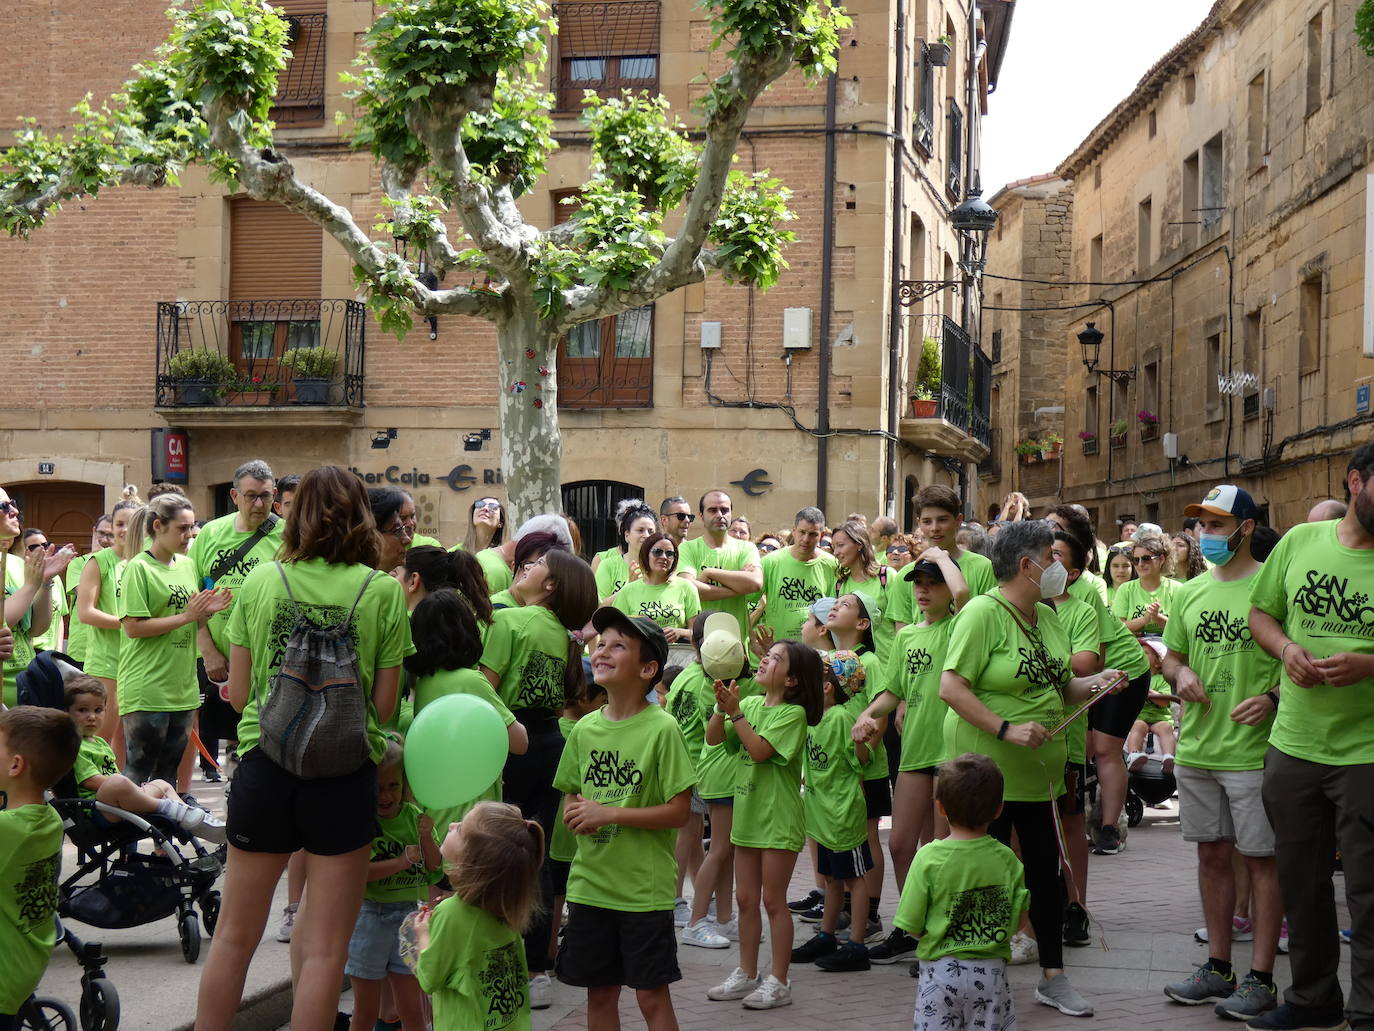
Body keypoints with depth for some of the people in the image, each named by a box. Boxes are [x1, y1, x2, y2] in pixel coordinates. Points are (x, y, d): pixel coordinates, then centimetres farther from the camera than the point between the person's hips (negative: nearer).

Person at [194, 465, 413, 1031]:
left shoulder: (259, 582, 1)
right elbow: (384, 704, -2)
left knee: (235, 934, 15)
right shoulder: (383, 590, -4)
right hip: (345, 770, -2)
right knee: (324, 949, 6)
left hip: (265, 765, 2)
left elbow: (237, 694, 4)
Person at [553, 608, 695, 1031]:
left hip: (644, 887, -5)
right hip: (590, 882, 5)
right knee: (599, 993, 13)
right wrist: (576, 812, -9)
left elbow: (679, 811, -13)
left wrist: (609, 814, -18)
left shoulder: (661, 728, -11)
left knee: (652, 996, 2)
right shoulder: (585, 728, 5)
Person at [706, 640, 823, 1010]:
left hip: (778, 818, -7)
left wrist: (735, 712, -22)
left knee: (773, 899, -1)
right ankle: (746, 975, 22)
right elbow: (713, 738, 1)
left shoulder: (793, 713, -12)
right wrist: (722, 706, -14)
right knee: (745, 898, 12)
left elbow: (759, 750, -23)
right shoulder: (751, 704, 6)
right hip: (747, 813, 7)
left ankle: (778, 982, 7)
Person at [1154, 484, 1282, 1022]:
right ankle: (1218, 967, 24)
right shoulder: (1190, 592, 11)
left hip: (1253, 750, -6)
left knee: (1261, 857, 1)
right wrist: (1180, 673, 0)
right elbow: (1171, 655, 21)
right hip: (1196, 749, 6)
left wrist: (1272, 698, -21)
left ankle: (1261, 978, 8)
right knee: (1212, 854, 13)